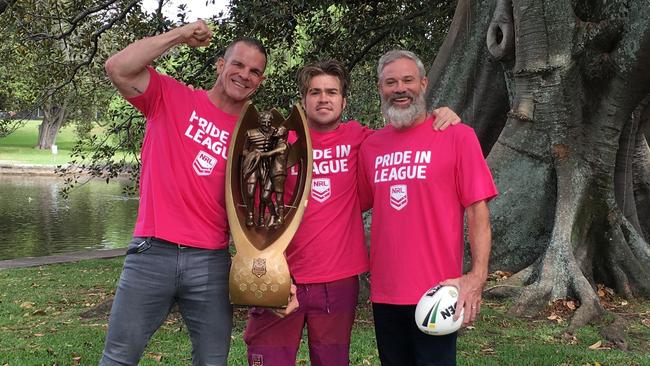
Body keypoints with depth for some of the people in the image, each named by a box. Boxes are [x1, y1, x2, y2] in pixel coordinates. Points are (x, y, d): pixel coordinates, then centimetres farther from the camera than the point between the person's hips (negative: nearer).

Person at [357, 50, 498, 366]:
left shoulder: (457, 135, -6)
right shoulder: (370, 146, 6)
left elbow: (477, 210, -9)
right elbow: (358, 205, 16)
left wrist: (477, 276, -17)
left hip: (438, 292, -4)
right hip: (384, 292, 4)